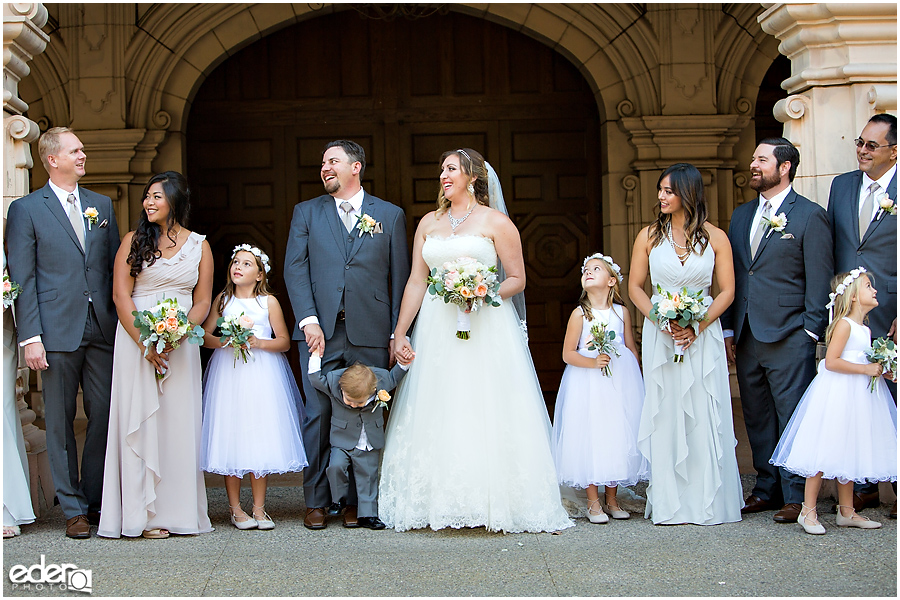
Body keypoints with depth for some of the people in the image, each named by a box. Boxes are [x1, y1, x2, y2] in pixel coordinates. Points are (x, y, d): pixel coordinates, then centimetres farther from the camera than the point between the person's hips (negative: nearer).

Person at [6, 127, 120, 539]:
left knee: (105, 417, 3)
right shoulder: (26, 210, 1)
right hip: (57, 332, -4)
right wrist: (30, 337, -10)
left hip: (103, 331, 4)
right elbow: (22, 280, -3)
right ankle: (73, 509, 10)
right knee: (61, 423, 2)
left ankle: (95, 500, 16)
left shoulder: (103, 206, 15)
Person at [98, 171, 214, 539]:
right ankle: (141, 513, -2)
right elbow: (121, 295, -1)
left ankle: (175, 510, 6)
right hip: (135, 339, -1)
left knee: (179, 421, 0)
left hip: (182, 341, 2)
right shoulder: (134, 241, 4)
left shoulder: (199, 245, 8)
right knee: (139, 421, -4)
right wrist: (145, 343, -11)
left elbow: (202, 302, 6)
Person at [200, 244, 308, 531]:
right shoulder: (223, 300, 8)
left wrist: (258, 342, -13)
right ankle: (235, 508, 6)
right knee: (230, 438, -2)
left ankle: (259, 508, 6)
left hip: (262, 376, -1)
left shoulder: (269, 302, 4)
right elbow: (203, 335, 8)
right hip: (228, 374, 1)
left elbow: (284, 341, 3)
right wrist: (222, 341, -11)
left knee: (260, 437, -2)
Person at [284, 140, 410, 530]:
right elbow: (295, 268, 4)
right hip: (320, 332, 0)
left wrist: (398, 334, 2)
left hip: (370, 336, 0)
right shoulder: (306, 212, 13)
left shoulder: (390, 215, 11)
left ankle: (360, 501, 11)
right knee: (319, 415, -1)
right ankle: (317, 502, 8)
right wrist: (308, 320, -10)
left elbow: (400, 277, 9)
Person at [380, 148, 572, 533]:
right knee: (437, 417, 1)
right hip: (437, 329, 4)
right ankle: (440, 505, 6)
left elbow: (517, 279, 1)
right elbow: (416, 281, 12)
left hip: (486, 327, -4)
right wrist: (399, 334, 6)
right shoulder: (428, 223, 14)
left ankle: (493, 504, -1)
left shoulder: (496, 222, 1)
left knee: (486, 416, -6)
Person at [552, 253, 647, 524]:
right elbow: (568, 354, -5)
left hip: (620, 384, 3)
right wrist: (594, 362, -18)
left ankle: (611, 500, 17)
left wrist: (634, 381, 5)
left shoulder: (622, 312, 4)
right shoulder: (580, 314, -3)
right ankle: (593, 502, 7)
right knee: (589, 438, -3)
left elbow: (632, 350, 10)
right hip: (587, 387, -2)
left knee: (618, 437, 4)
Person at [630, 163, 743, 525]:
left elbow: (727, 291, 0)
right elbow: (635, 286, 6)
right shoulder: (650, 236, 5)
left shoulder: (715, 237, 1)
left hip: (703, 335, -1)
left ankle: (709, 503, 6)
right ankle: (669, 504, 4)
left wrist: (697, 327, -12)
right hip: (660, 335, 1)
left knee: (704, 418, -1)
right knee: (665, 416, 0)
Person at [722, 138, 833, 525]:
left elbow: (820, 280, -5)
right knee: (758, 419, 11)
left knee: (793, 418, -3)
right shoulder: (741, 216, 16)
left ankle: (795, 496, 3)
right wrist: (728, 330, 13)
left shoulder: (810, 216, -3)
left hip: (788, 337, -6)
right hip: (747, 339, 6)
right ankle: (768, 489, 20)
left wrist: (810, 334, -10)